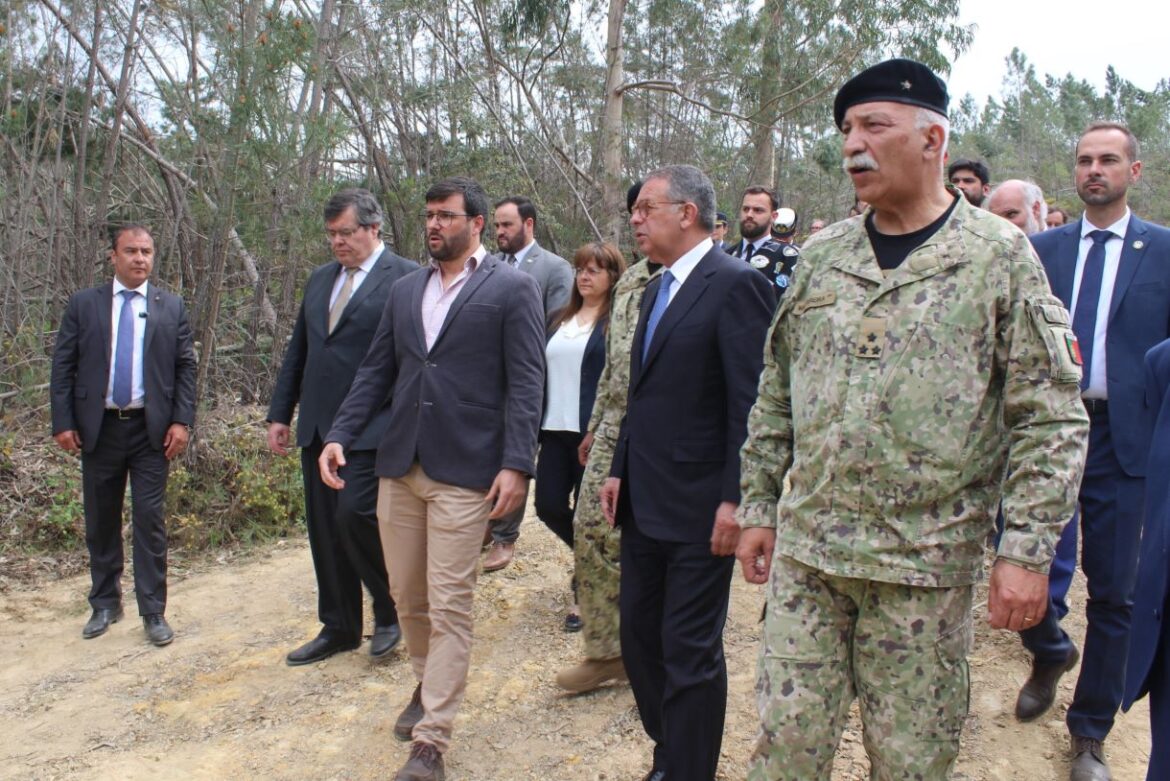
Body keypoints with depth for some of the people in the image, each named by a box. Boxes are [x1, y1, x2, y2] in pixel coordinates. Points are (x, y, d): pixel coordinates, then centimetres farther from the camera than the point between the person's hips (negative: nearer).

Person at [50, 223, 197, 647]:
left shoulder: (172, 306, 4)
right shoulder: (83, 304, 4)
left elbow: (185, 367, 3)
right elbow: (62, 366, 3)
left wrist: (182, 420, -7)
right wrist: (63, 422, -4)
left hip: (151, 429, -1)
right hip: (98, 428, 1)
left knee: (149, 520, 0)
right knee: (101, 521, 11)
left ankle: (153, 611, 8)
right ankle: (105, 604, 26)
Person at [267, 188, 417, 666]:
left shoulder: (406, 278, -6)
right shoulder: (320, 279, 16)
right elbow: (297, 352, 19)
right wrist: (280, 413, 15)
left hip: (372, 428, -7)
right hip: (318, 427, 7)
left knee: (355, 515, -16)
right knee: (324, 531, 11)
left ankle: (390, 608, 11)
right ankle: (339, 628, 26)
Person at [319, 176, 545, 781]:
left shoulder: (512, 289, -3)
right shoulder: (404, 290, 13)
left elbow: (526, 383, -8)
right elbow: (375, 372, 14)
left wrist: (516, 464, -17)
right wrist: (339, 435, 2)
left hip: (465, 471, -6)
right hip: (398, 465, 6)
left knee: (449, 604, -1)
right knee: (407, 595, 17)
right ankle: (427, 684, 42)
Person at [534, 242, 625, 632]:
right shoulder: (559, 319, 14)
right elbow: (542, 373, 15)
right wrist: (537, 423, 9)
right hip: (556, 429, 6)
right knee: (549, 506, 5)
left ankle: (584, 593, 22)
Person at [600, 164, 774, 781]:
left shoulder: (735, 284, -12)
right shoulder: (656, 289, 15)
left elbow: (752, 402, -17)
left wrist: (735, 500, -20)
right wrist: (620, 471, 14)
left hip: (698, 508, -9)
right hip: (644, 503, 9)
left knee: (690, 654, 4)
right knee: (639, 638, 17)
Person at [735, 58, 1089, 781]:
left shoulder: (1000, 256, -4)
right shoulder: (823, 255, 8)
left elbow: (1052, 418, -6)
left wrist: (1028, 551, -10)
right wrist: (759, 508, 11)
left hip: (926, 563, -3)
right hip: (804, 547, 4)